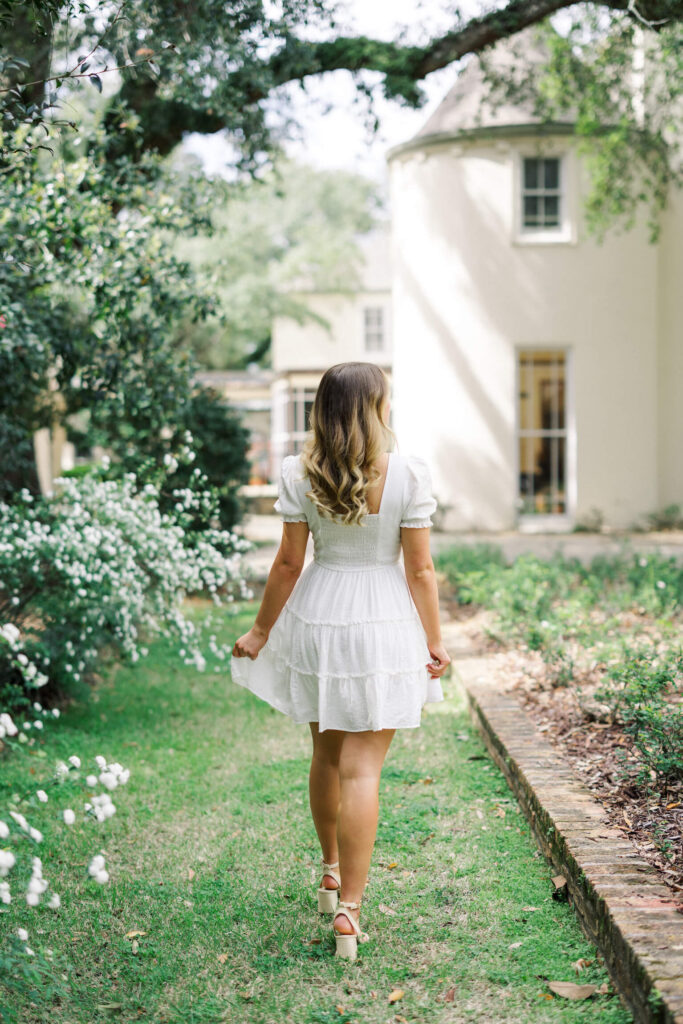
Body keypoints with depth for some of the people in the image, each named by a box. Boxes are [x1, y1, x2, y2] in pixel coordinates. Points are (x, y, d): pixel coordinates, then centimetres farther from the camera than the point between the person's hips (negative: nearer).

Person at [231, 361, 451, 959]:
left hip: (315, 621, 3)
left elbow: (288, 563, -3)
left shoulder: (300, 475, -5)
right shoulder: (408, 474, -11)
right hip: (382, 625, -3)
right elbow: (419, 568, -9)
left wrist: (261, 631, 9)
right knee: (361, 769, 0)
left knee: (327, 753, 21)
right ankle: (348, 909, 1)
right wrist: (435, 640, 1)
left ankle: (332, 871, 39)